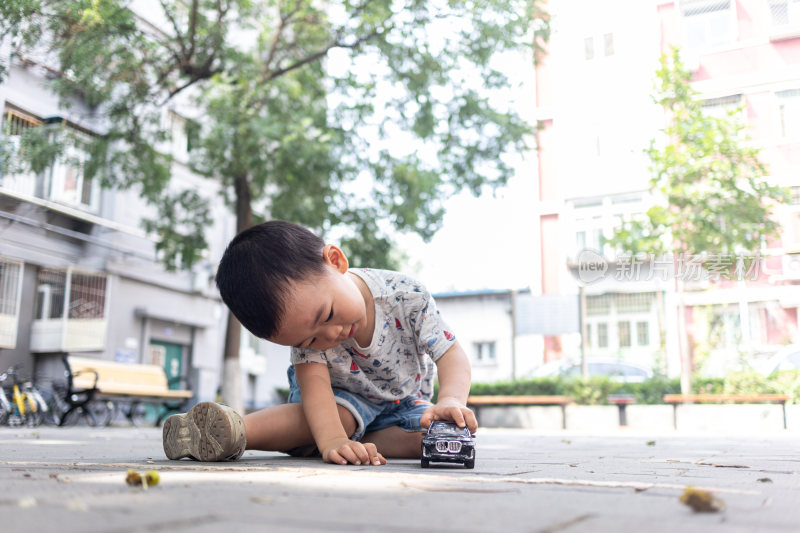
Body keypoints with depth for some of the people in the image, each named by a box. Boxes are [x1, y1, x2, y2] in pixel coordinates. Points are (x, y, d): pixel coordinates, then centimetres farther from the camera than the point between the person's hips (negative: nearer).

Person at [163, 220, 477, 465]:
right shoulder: (306, 330, -29)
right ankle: (238, 432, -44)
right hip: (345, 396, -2)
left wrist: (451, 401, -51)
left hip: (402, 400, 3)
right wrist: (331, 440, -59)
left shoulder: (407, 296, -32)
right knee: (338, 415, -36)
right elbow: (313, 381, -40)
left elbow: (451, 353, -30)